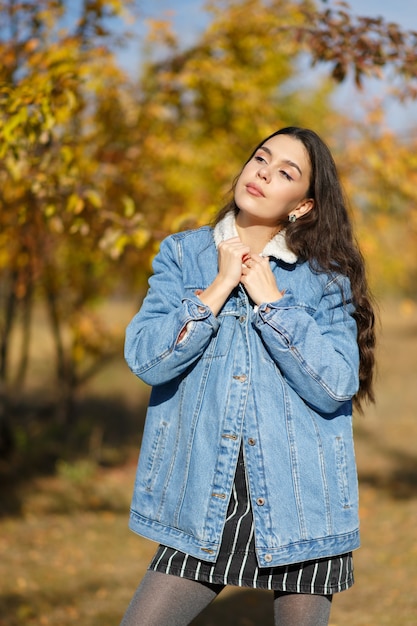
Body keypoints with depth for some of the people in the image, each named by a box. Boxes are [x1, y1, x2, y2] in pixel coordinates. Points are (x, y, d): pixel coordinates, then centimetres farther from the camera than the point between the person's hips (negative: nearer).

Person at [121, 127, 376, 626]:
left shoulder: (326, 276, 1)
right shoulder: (183, 254, 5)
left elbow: (337, 387, -13)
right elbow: (144, 359, -8)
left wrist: (269, 299, -12)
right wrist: (220, 286, -10)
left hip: (302, 507, 0)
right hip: (202, 505, 1)